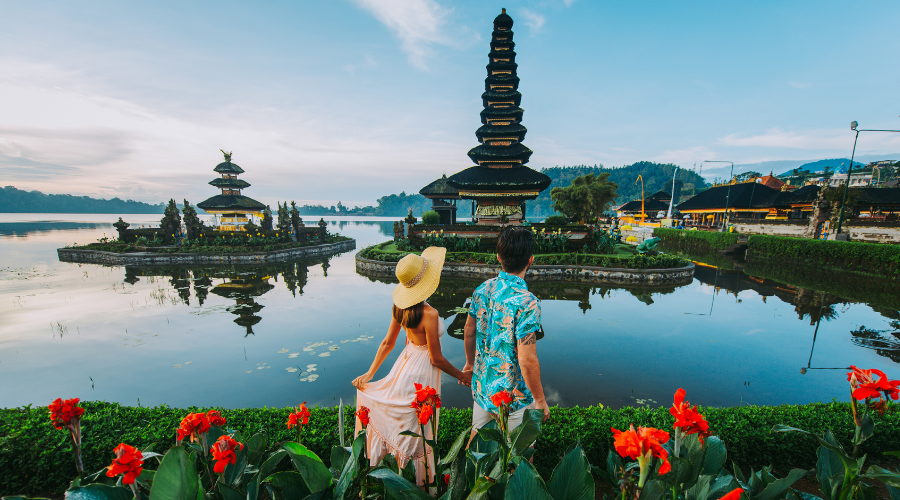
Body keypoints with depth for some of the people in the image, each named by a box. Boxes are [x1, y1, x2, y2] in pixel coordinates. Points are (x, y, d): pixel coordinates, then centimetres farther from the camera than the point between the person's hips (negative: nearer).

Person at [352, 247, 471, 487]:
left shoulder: (400, 306, -7)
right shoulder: (429, 314, -29)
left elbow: (387, 343, 1)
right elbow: (436, 359, -19)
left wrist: (369, 373, 9)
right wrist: (462, 375, -5)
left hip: (406, 361, 7)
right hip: (422, 371, -7)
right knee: (420, 430, 13)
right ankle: (423, 481, 35)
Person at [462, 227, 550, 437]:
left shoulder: (482, 289, -6)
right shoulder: (526, 302, -26)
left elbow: (469, 332, 6)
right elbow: (527, 360, -25)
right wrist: (540, 400, -10)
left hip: (481, 387, 6)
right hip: (513, 396, -5)